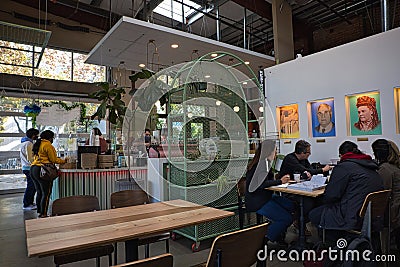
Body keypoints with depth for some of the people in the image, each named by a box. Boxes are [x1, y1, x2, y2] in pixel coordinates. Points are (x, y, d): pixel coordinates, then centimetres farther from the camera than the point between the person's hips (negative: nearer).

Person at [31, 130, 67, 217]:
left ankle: (39, 212, 23)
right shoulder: (48, 145, -11)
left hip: (33, 169, 10)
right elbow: (53, 159, -10)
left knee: (39, 192, 16)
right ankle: (43, 214, 0)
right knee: (46, 194, -3)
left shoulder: (37, 144, 17)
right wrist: (63, 161, 4)